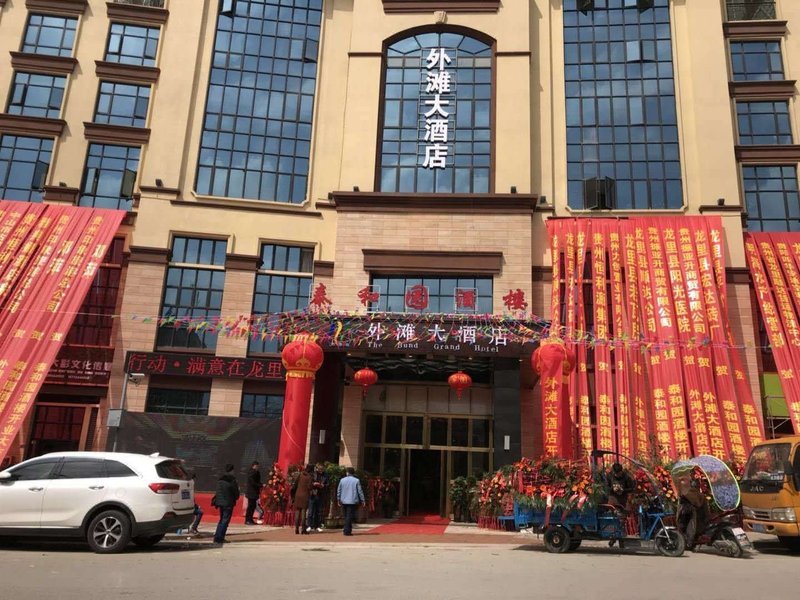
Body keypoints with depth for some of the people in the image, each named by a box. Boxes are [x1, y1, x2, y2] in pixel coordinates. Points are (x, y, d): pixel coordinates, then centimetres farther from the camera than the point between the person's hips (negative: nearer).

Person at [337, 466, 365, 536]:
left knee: (346, 516, 15)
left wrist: (339, 500, 19)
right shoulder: (356, 480, -4)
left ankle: (348, 530, 19)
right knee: (349, 516, -3)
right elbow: (360, 491, -3)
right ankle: (347, 531, -10)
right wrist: (362, 500, 5)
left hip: (344, 501, 3)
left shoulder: (342, 480, 3)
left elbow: (338, 491, 8)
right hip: (352, 501, -3)